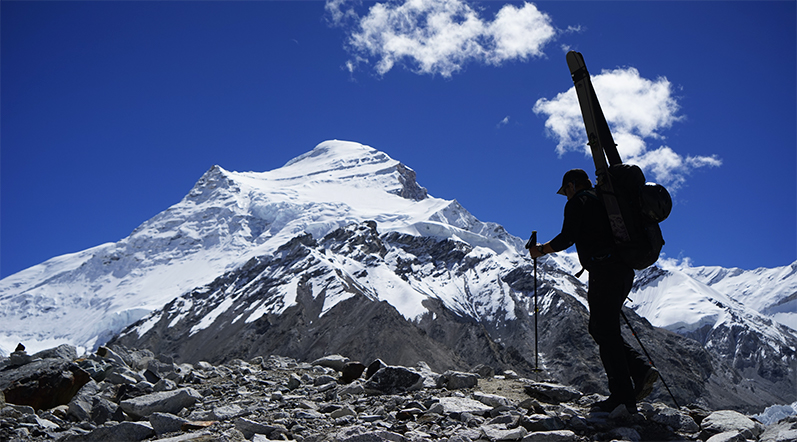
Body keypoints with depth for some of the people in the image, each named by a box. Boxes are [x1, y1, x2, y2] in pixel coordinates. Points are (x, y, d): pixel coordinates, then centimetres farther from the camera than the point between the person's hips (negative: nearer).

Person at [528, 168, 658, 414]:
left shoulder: (578, 202, -1)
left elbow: (567, 238, -11)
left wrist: (541, 250, 4)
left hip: (604, 270, -9)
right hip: (624, 270, 9)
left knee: (605, 332, -5)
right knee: (600, 328, 15)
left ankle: (623, 396, -5)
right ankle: (641, 370, 4)